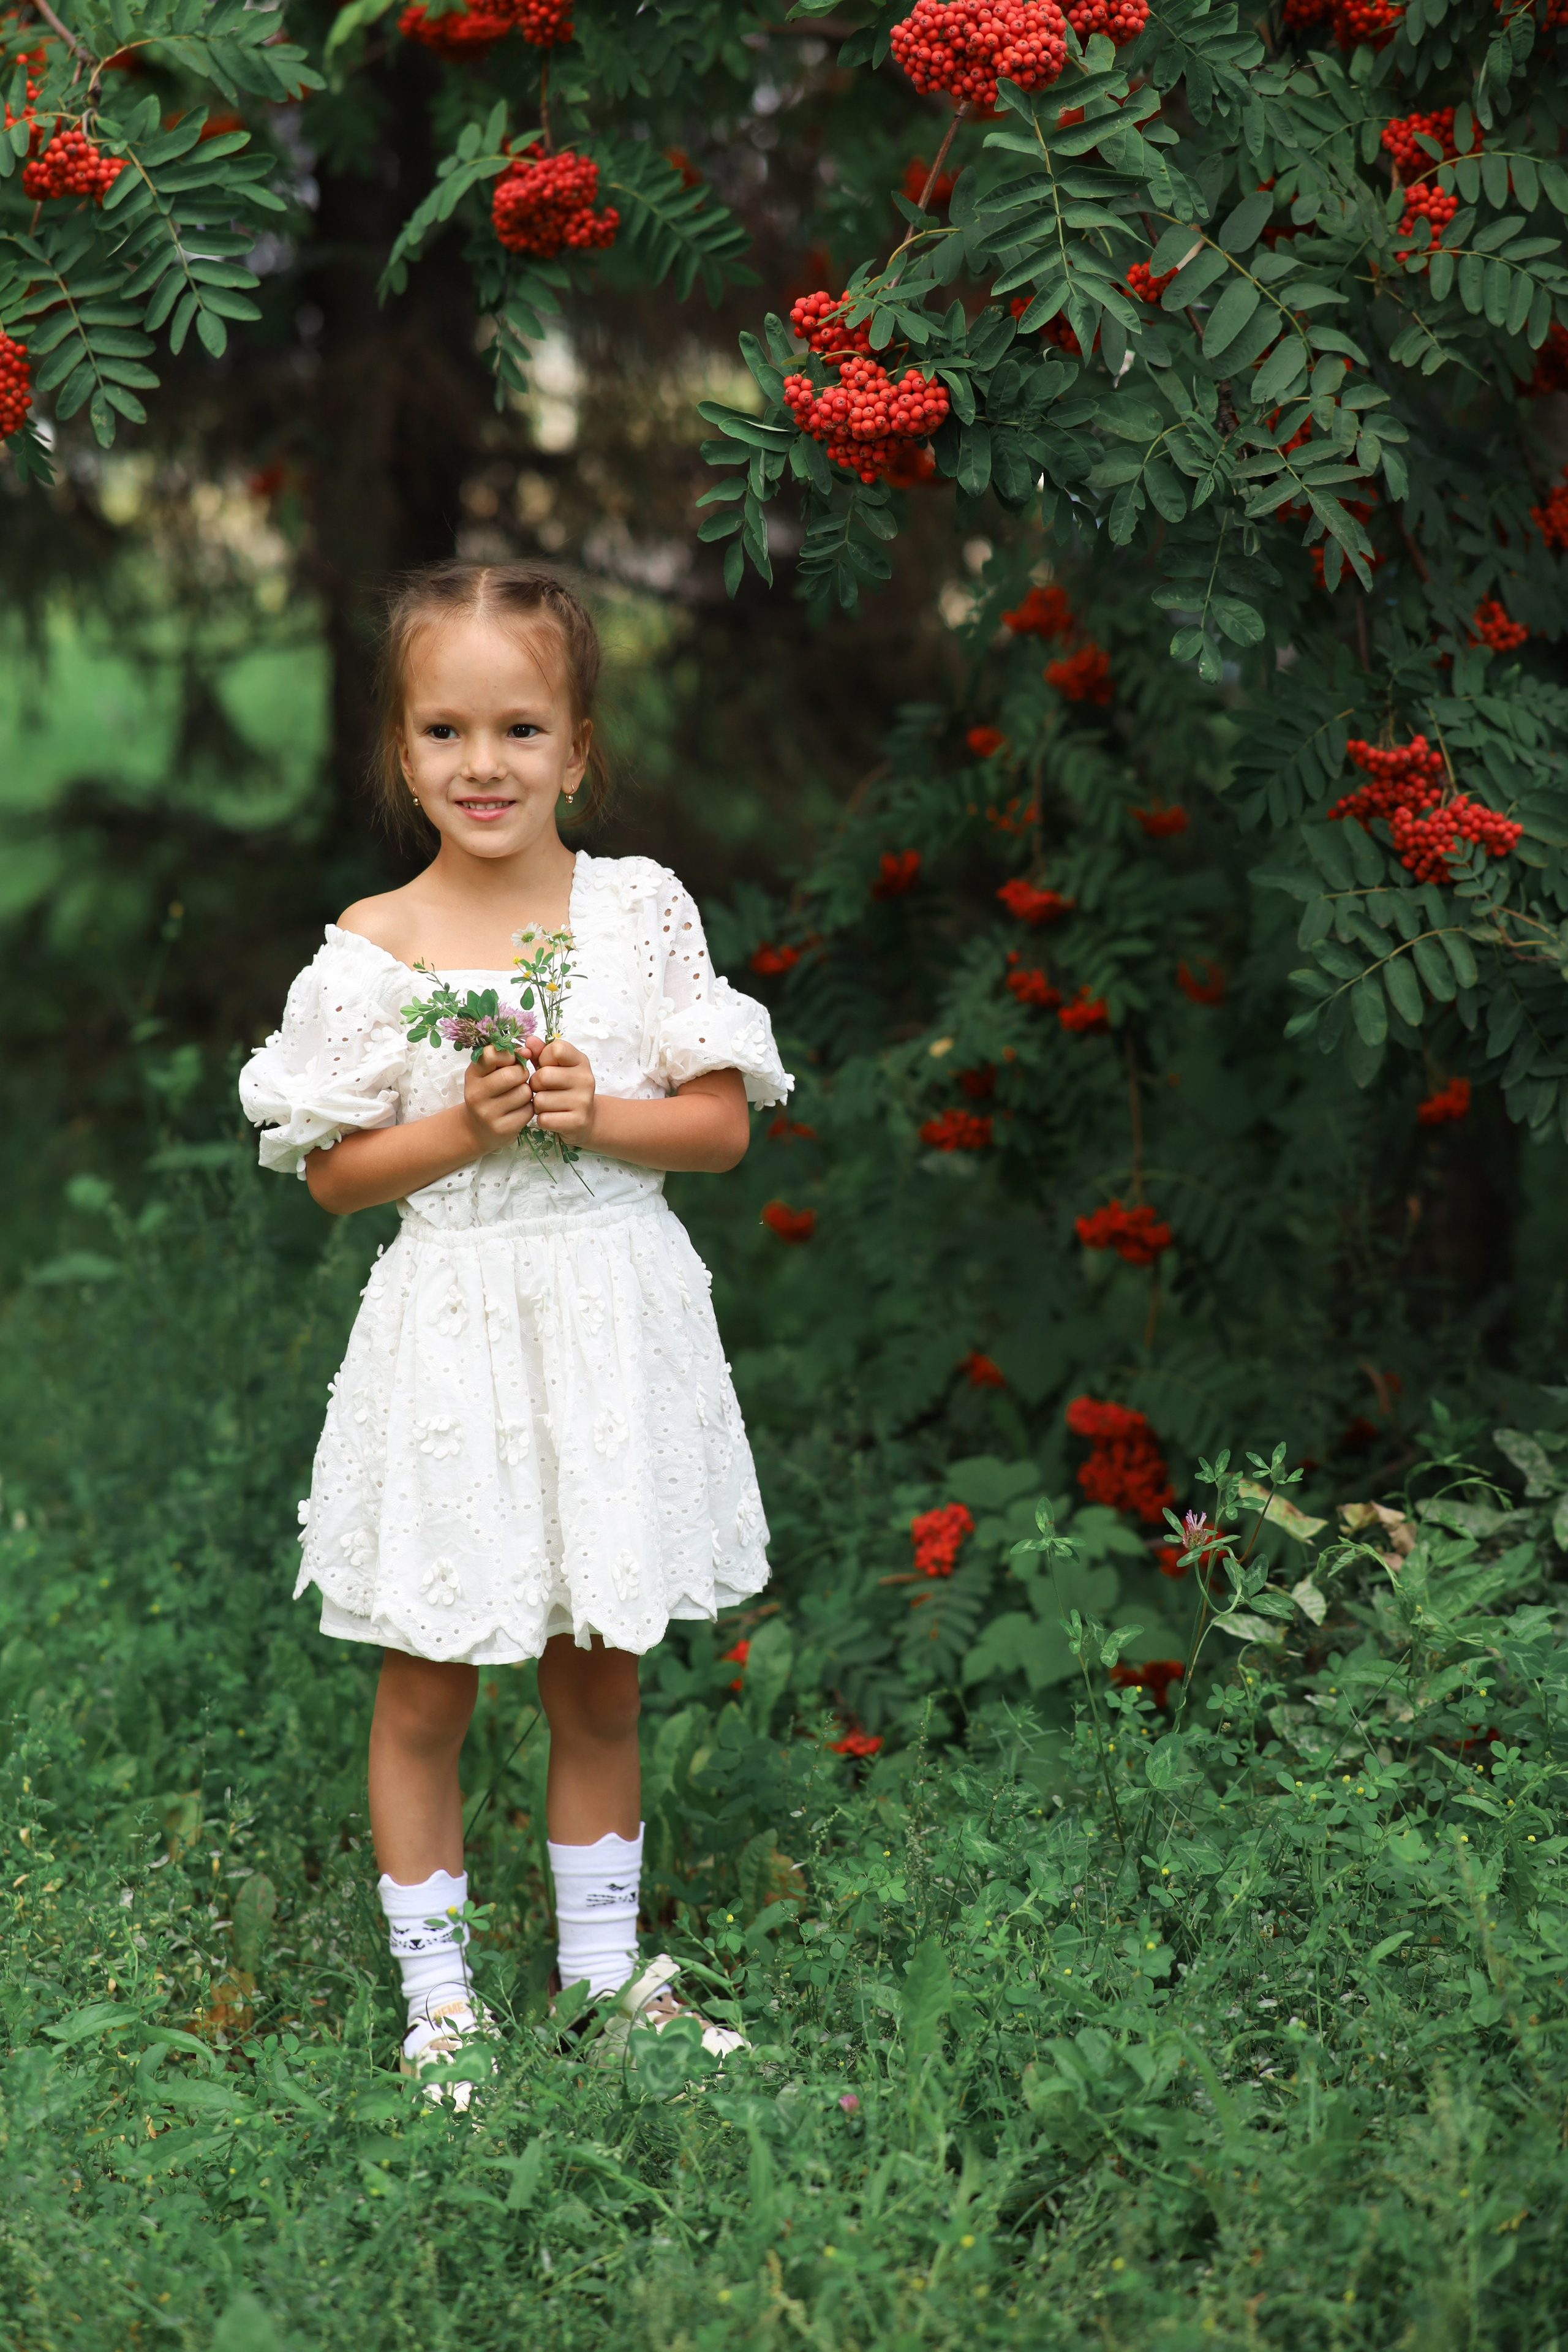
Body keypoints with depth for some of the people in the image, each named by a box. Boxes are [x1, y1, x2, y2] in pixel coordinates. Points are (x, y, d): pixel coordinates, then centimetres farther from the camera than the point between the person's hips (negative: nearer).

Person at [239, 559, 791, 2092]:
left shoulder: (640, 909, -2)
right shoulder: (375, 947, -5)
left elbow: (723, 1122, 1)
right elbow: (333, 1171, -1)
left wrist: (596, 1115, -16)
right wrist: (461, 1129, -16)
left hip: (614, 1330, 1)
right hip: (452, 1334, -1)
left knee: (598, 1677, 13)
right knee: (426, 1687, 6)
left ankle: (603, 1962, 29)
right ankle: (437, 1991, 20)